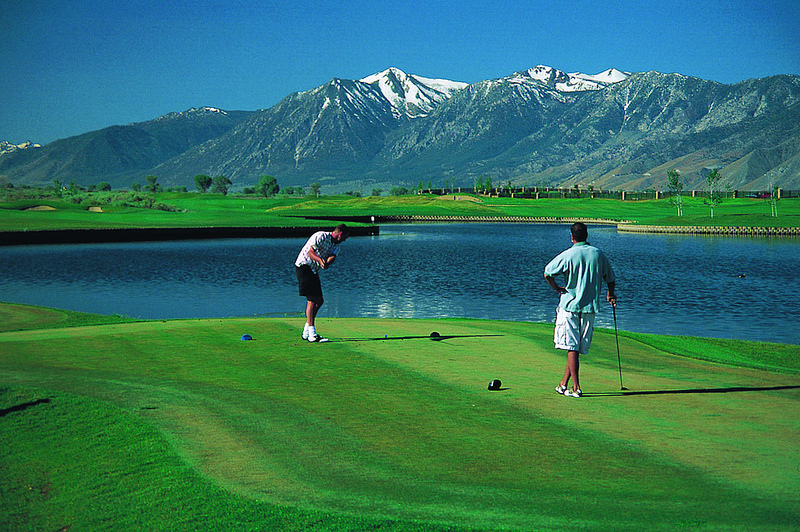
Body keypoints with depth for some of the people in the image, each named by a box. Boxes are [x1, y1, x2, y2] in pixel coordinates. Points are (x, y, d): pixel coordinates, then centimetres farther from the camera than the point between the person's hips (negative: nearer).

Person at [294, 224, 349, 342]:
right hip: (303, 266, -9)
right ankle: (312, 334, -20)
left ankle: (306, 332, 18)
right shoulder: (321, 236, -13)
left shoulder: (336, 246, 12)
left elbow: (332, 257, -9)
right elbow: (310, 252, -24)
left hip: (313, 271, 9)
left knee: (319, 301, 9)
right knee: (312, 300, -16)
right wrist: (320, 260, -41)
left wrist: (327, 263, -32)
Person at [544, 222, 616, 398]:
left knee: (571, 348, -1)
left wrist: (556, 288, 4)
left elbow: (547, 273, -11)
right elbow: (610, 279, 12)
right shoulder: (599, 255, 3)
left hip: (569, 306, -4)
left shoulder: (568, 255, -9)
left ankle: (576, 387, -5)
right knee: (578, 348, 11)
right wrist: (610, 295, 28)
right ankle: (564, 383, 17)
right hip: (590, 307, 4)